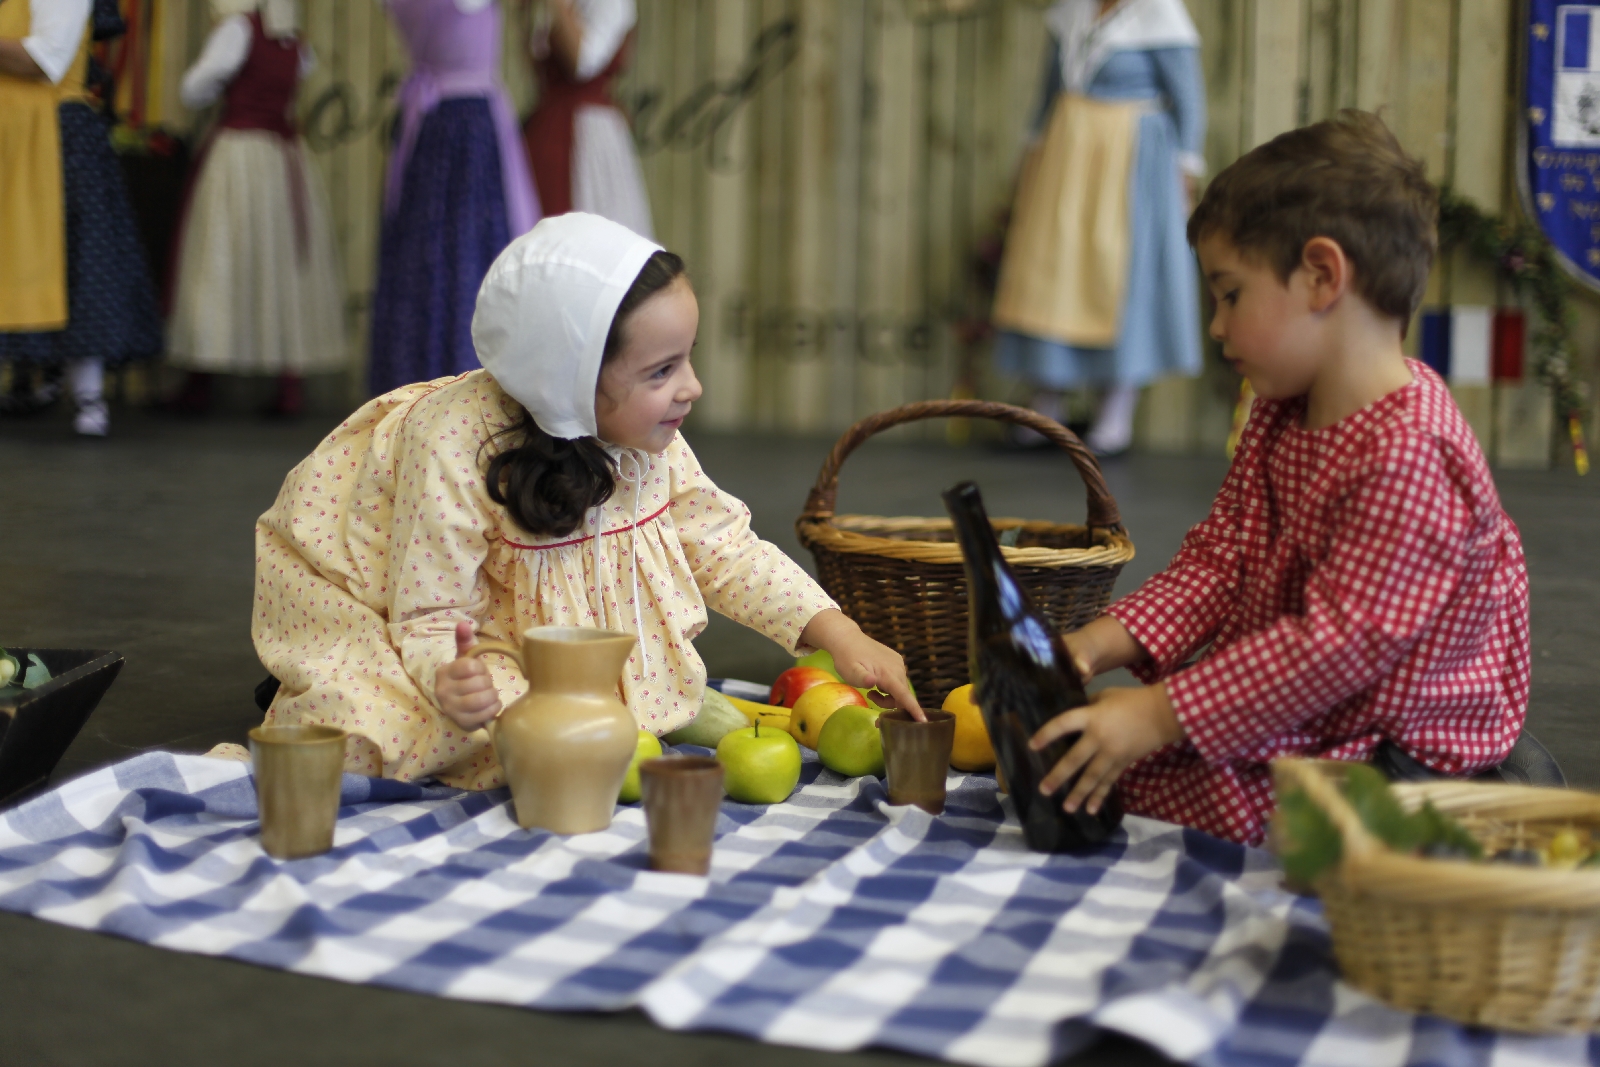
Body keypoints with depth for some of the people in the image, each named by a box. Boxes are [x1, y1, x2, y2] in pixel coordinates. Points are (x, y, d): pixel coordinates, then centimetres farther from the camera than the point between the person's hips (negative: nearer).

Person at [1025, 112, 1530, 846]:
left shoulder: (1407, 455, -24)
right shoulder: (1281, 420, 8)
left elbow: (1340, 643, -28)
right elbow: (1219, 560, 7)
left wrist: (1159, 716, -29)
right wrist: (1104, 643, -10)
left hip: (1381, 749, -9)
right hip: (1292, 713, 9)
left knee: (1127, 774, -23)